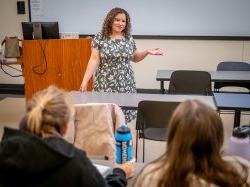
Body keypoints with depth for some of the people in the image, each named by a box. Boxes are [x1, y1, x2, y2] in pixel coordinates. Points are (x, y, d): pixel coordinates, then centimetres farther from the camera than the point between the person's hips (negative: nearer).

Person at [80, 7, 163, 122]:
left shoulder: (129, 39, 7)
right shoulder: (99, 38, -4)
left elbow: (135, 58, 18)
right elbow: (94, 60, -8)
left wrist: (147, 52, 1)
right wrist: (85, 80, -16)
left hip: (125, 84, 3)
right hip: (105, 84, -3)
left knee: (124, 116, 3)